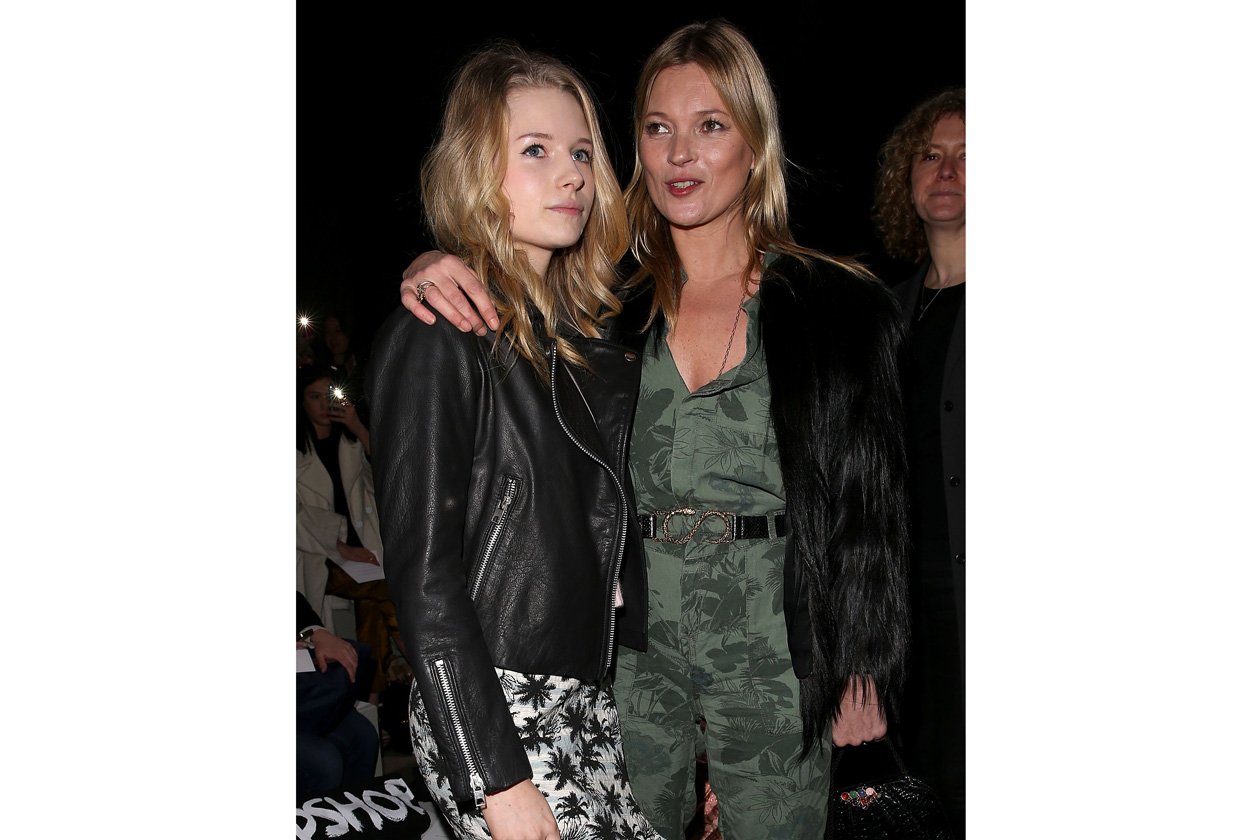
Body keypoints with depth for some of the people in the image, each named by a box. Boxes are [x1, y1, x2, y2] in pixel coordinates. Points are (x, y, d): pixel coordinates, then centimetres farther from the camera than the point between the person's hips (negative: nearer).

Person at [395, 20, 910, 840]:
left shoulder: (839, 307, -2)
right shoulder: (610, 302, 3)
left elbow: (874, 506, -1)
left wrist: (867, 668, -1)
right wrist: (434, 273, -26)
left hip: (775, 654, -1)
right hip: (635, 647, 2)